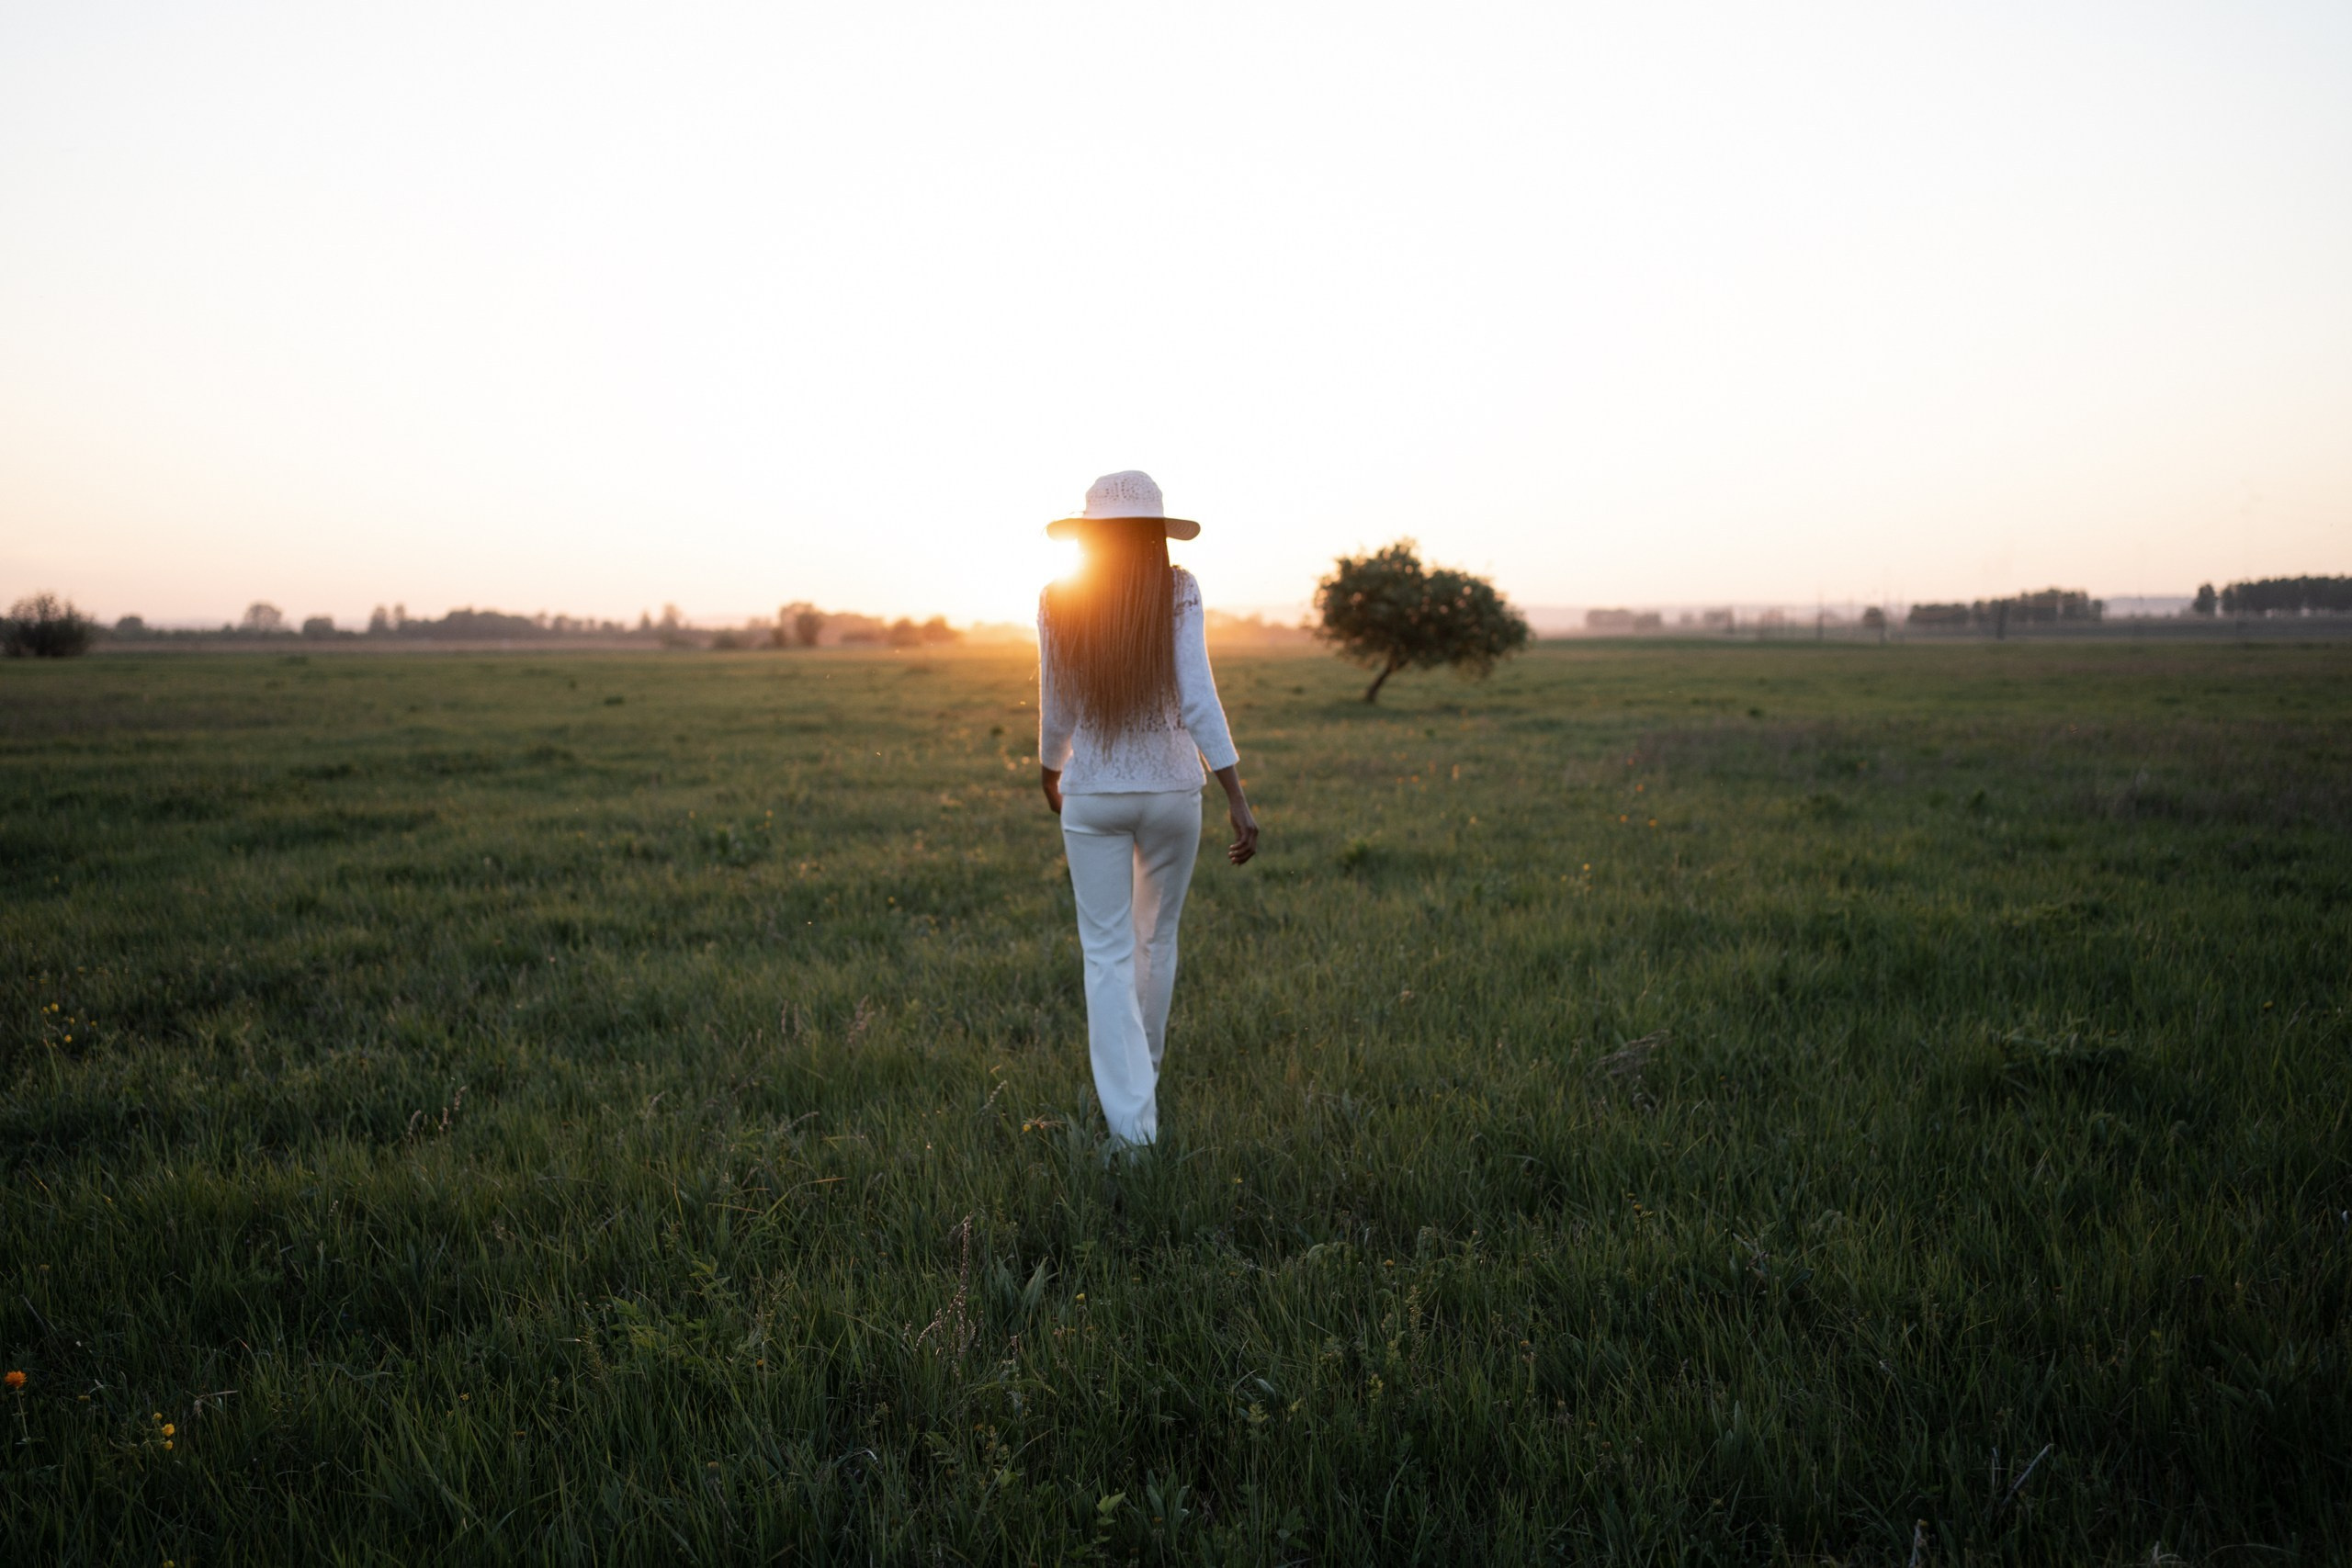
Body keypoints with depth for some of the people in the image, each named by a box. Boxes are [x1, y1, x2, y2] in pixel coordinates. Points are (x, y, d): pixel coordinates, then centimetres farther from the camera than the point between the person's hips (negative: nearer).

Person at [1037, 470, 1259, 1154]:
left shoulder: (1059, 603, -4)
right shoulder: (1178, 592, -9)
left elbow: (1056, 710, 2)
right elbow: (1197, 700, -16)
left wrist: (1050, 777, 22)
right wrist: (1238, 800, -14)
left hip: (1093, 796, 0)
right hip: (1172, 790, 0)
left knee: (1108, 956, 3)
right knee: (1156, 939, 20)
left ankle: (1131, 1123, -5)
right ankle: (1141, 1075, 39)